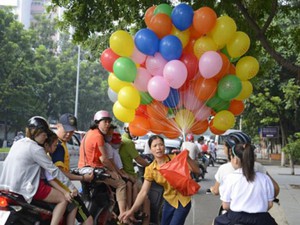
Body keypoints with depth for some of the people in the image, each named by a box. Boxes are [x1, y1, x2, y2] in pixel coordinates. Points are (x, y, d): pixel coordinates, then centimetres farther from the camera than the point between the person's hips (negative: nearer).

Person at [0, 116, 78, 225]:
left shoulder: (17, 143, 10)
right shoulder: (35, 149, -14)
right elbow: (53, 170, -13)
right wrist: (71, 186, -8)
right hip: (26, 188, -9)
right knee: (64, 199, -1)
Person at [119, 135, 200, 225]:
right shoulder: (150, 169, -8)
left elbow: (197, 171, -16)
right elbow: (143, 192, -12)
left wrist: (187, 158, -33)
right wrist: (132, 210, -24)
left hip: (183, 200, -3)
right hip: (169, 201, 3)